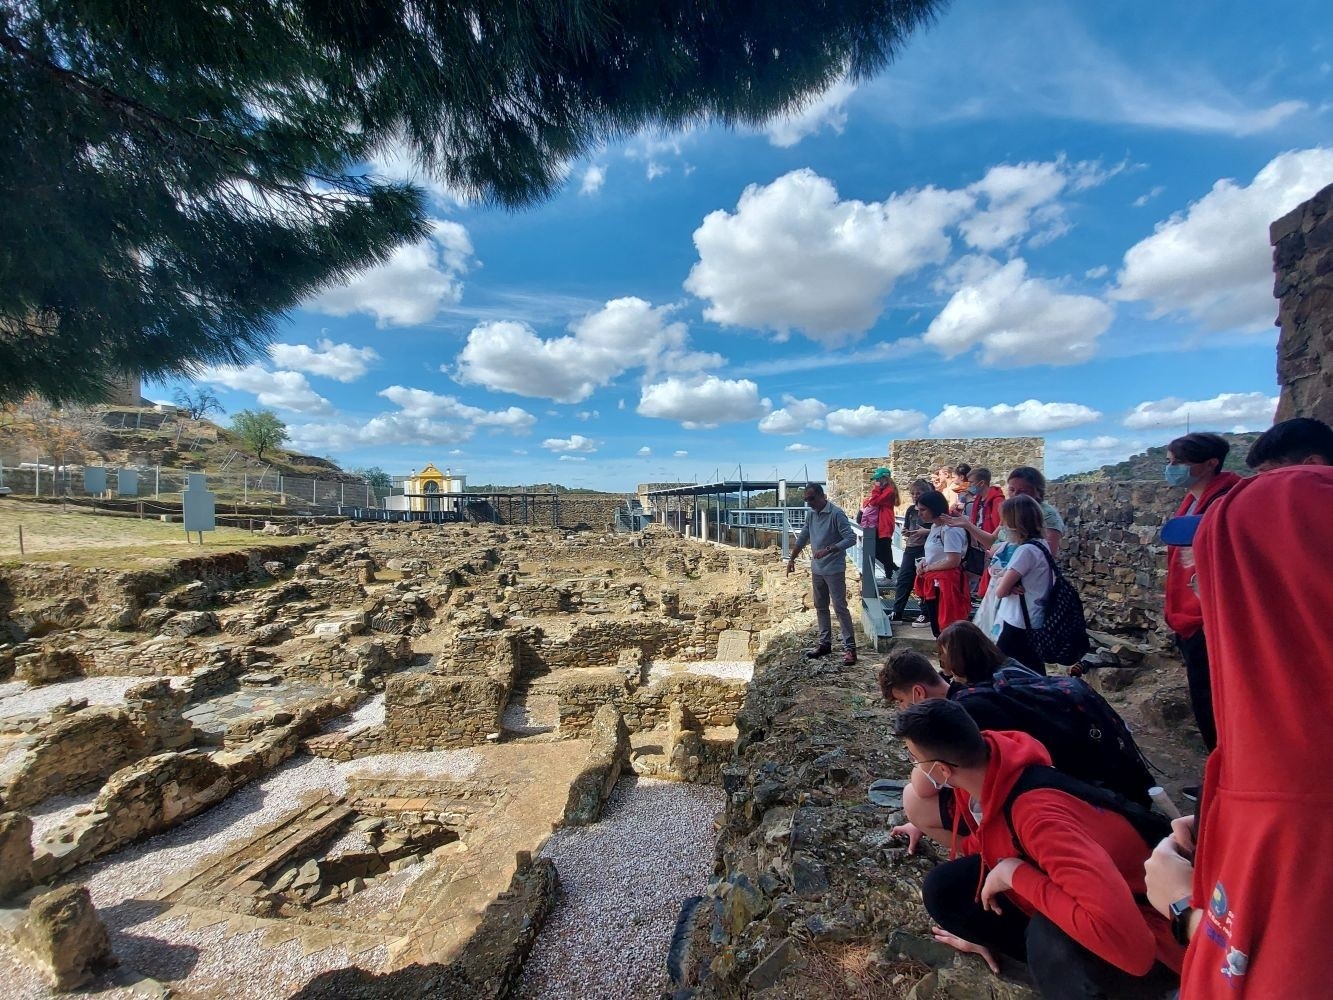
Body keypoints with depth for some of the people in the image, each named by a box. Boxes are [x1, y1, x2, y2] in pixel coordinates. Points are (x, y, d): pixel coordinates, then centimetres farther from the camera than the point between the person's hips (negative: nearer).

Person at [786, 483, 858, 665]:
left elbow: (851, 538, -22)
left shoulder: (836, 513, -16)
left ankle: (850, 648, 2)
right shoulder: (810, 514, 6)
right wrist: (792, 559, 19)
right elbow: (803, 538, 17)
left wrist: (828, 550, -31)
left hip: (834, 570, -7)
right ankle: (825, 643, 24)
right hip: (816, 569, 7)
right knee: (820, 607, 14)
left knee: (840, 608, -5)